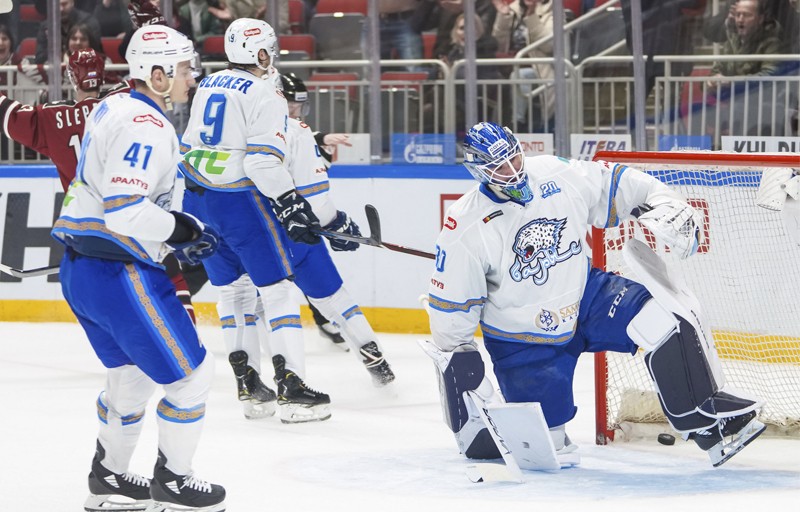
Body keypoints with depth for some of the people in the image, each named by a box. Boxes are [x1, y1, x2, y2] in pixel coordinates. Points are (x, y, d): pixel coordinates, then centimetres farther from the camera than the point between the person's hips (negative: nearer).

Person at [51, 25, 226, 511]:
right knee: (191, 373, 2)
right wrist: (182, 229, -13)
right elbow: (125, 210, -28)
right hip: (119, 274, -10)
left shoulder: (113, 108, 13)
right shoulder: (146, 126, -19)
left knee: (131, 374, 25)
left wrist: (175, 233, 15)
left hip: (81, 267, 10)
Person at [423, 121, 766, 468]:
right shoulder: (465, 229, -19)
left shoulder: (559, 176, -12)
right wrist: (455, 362, -9)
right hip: (522, 340, -3)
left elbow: (615, 184, 3)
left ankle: (705, 417, -10)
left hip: (584, 294, 3)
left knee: (661, 320, -22)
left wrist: (664, 205, -11)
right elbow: (450, 302, -10)